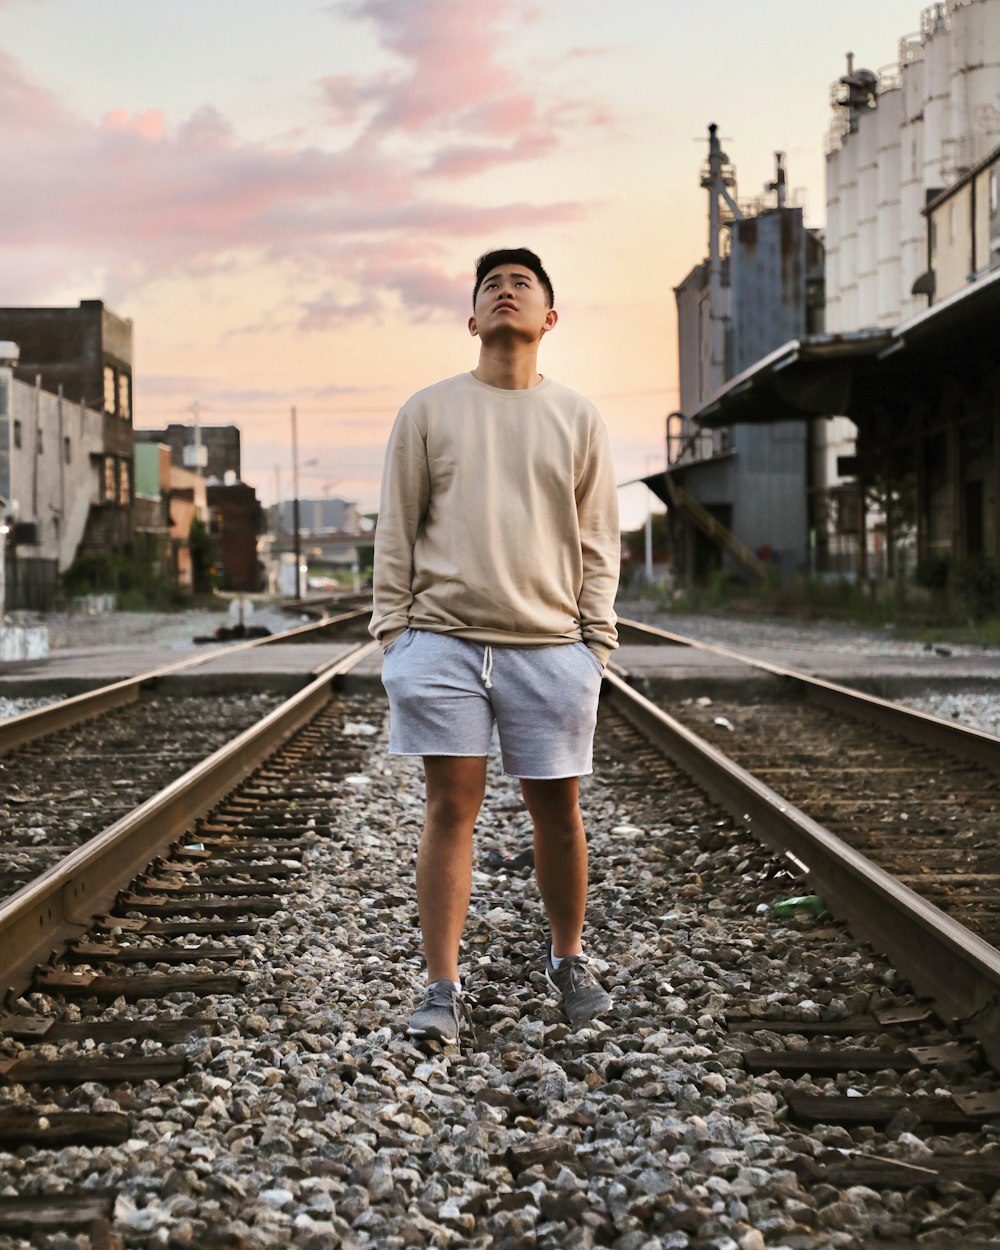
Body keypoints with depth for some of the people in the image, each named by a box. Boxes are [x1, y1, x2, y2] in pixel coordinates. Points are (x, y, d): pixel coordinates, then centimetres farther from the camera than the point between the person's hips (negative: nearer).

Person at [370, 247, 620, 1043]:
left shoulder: (578, 418, 9)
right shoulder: (428, 412, 7)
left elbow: (597, 543, 9)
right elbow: (396, 534, 7)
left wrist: (598, 642, 2)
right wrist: (392, 633, 0)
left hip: (550, 646, 1)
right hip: (444, 639, -1)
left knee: (557, 807, 7)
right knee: (452, 806, -2)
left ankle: (568, 960, 28)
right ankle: (443, 988, 4)